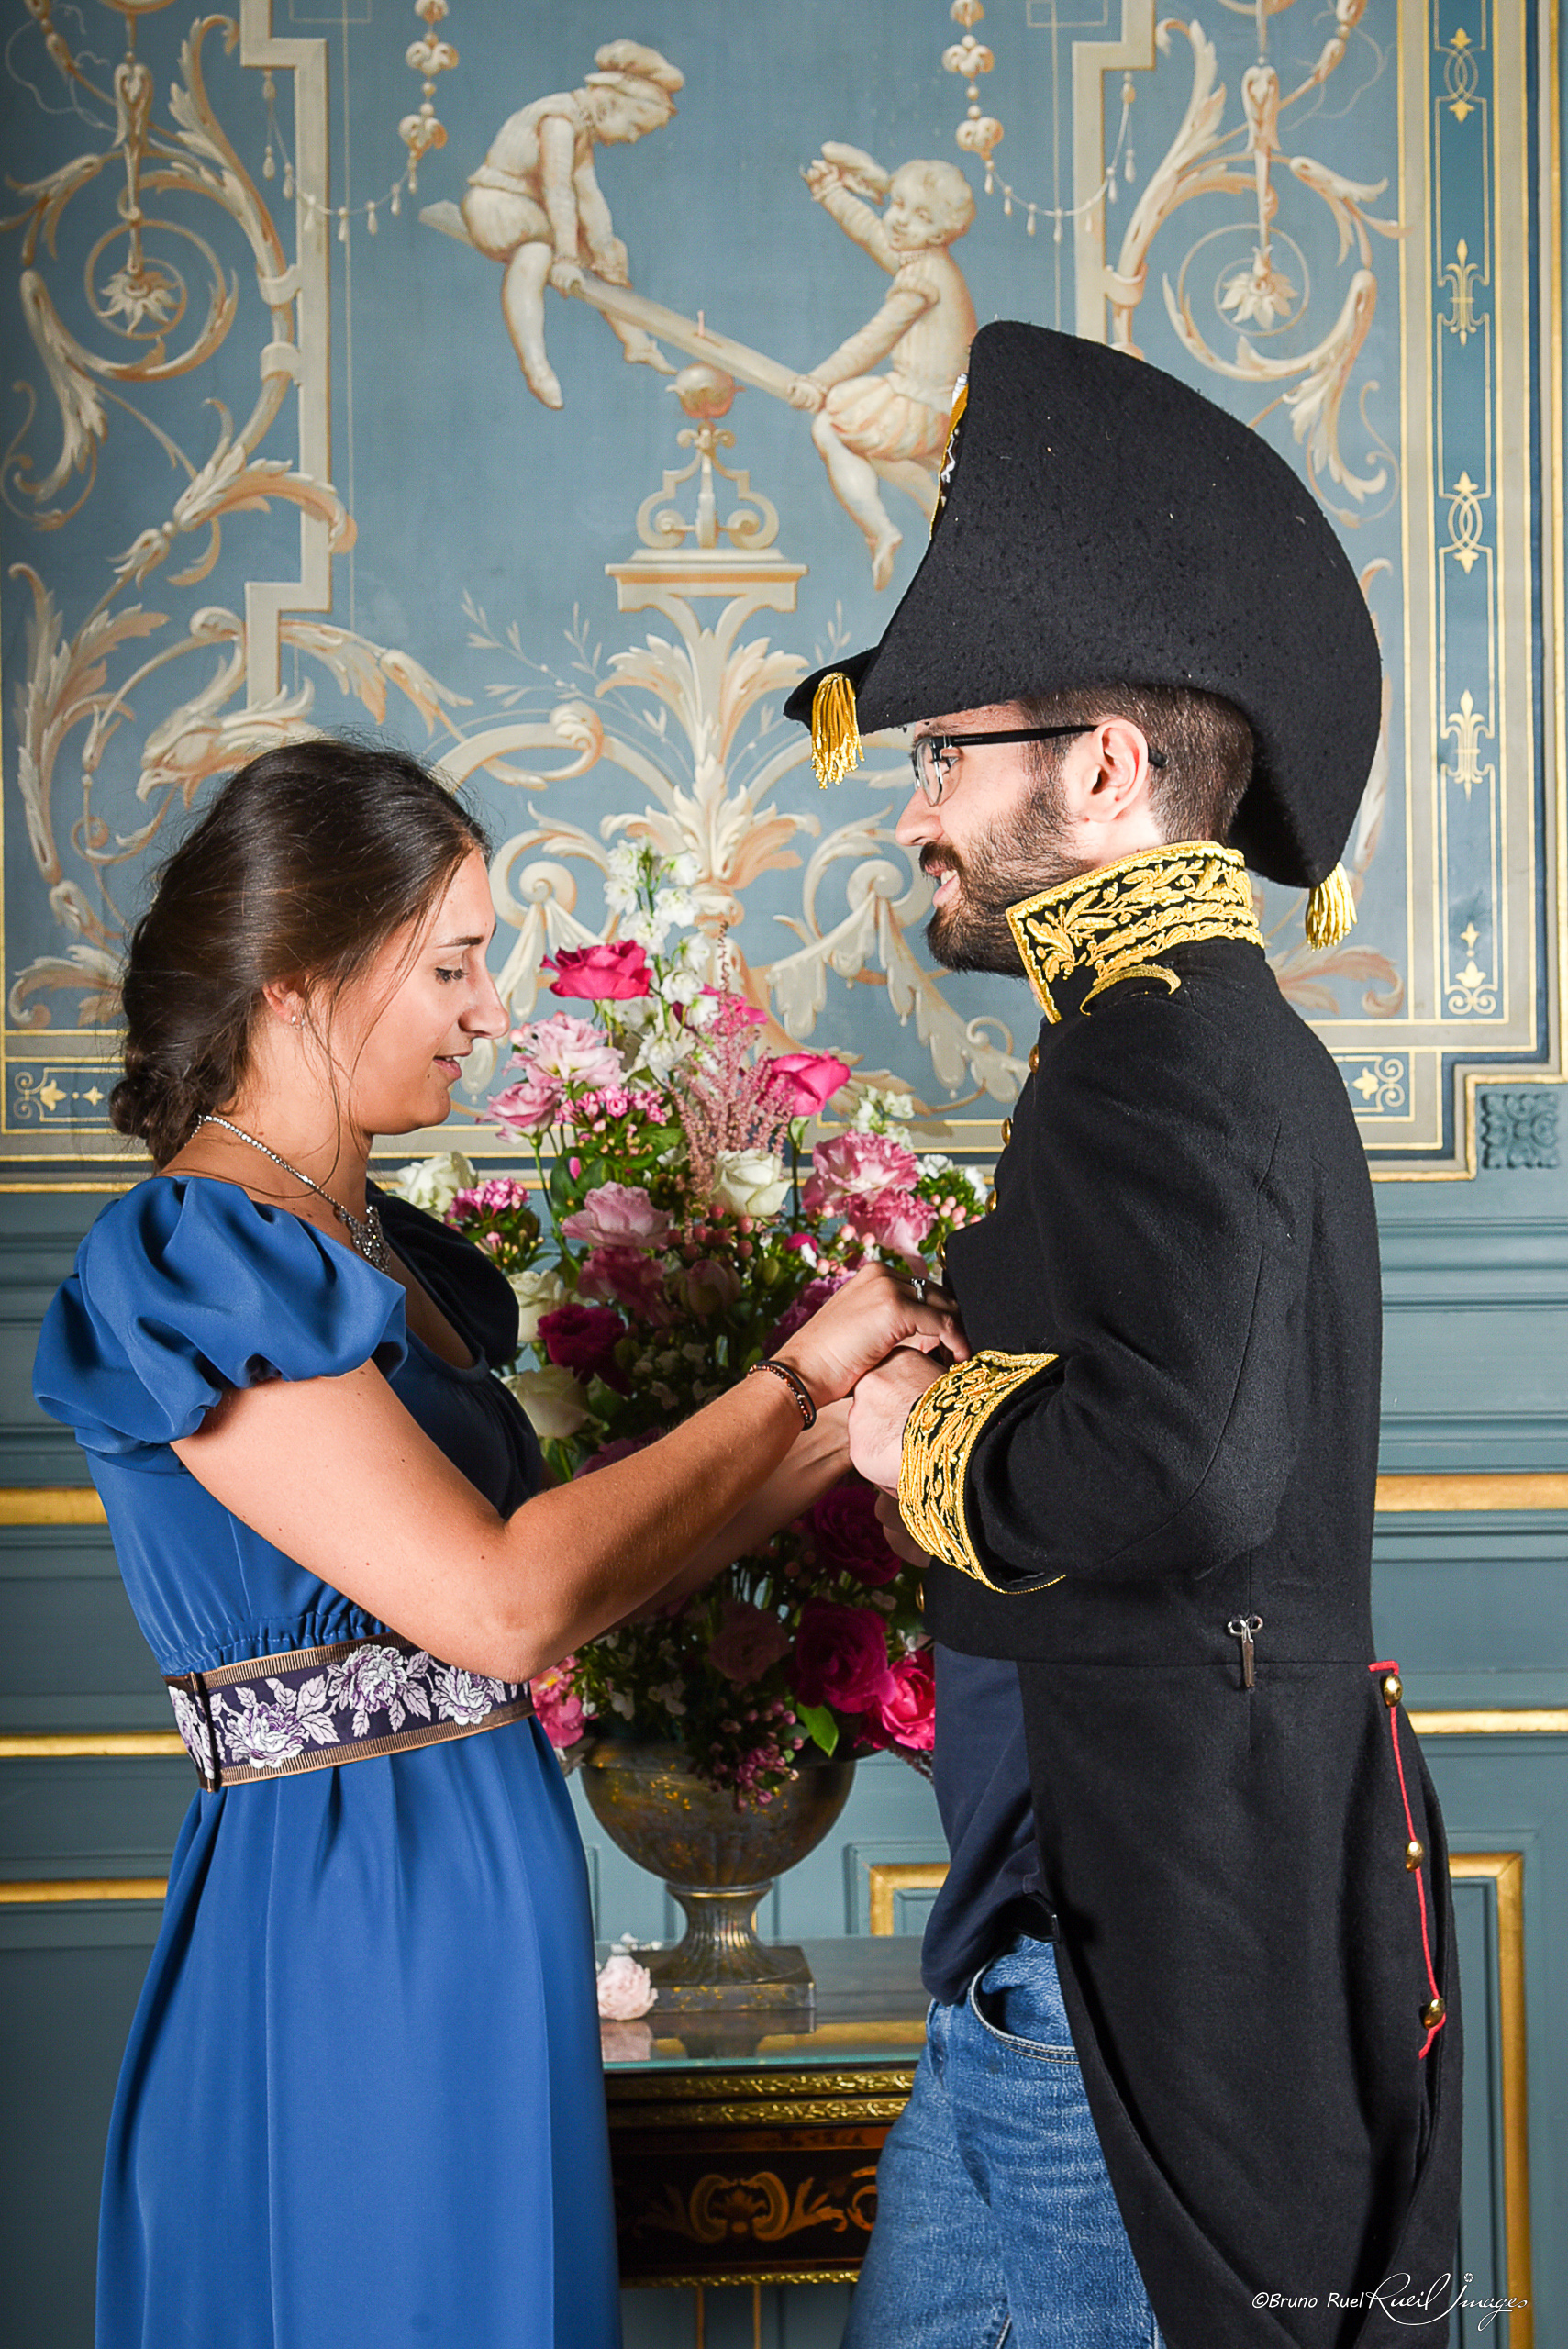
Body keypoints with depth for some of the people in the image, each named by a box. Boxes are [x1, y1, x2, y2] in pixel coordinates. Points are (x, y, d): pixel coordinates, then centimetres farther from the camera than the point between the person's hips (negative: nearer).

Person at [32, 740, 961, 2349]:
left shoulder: (377, 1250, 13)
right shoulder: (189, 1261, -16)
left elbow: (587, 1554, 10)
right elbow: (503, 1602, -22)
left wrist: (852, 1422, 2)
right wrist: (793, 1383, -13)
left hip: (473, 1896, 9)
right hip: (343, 1905, -9)